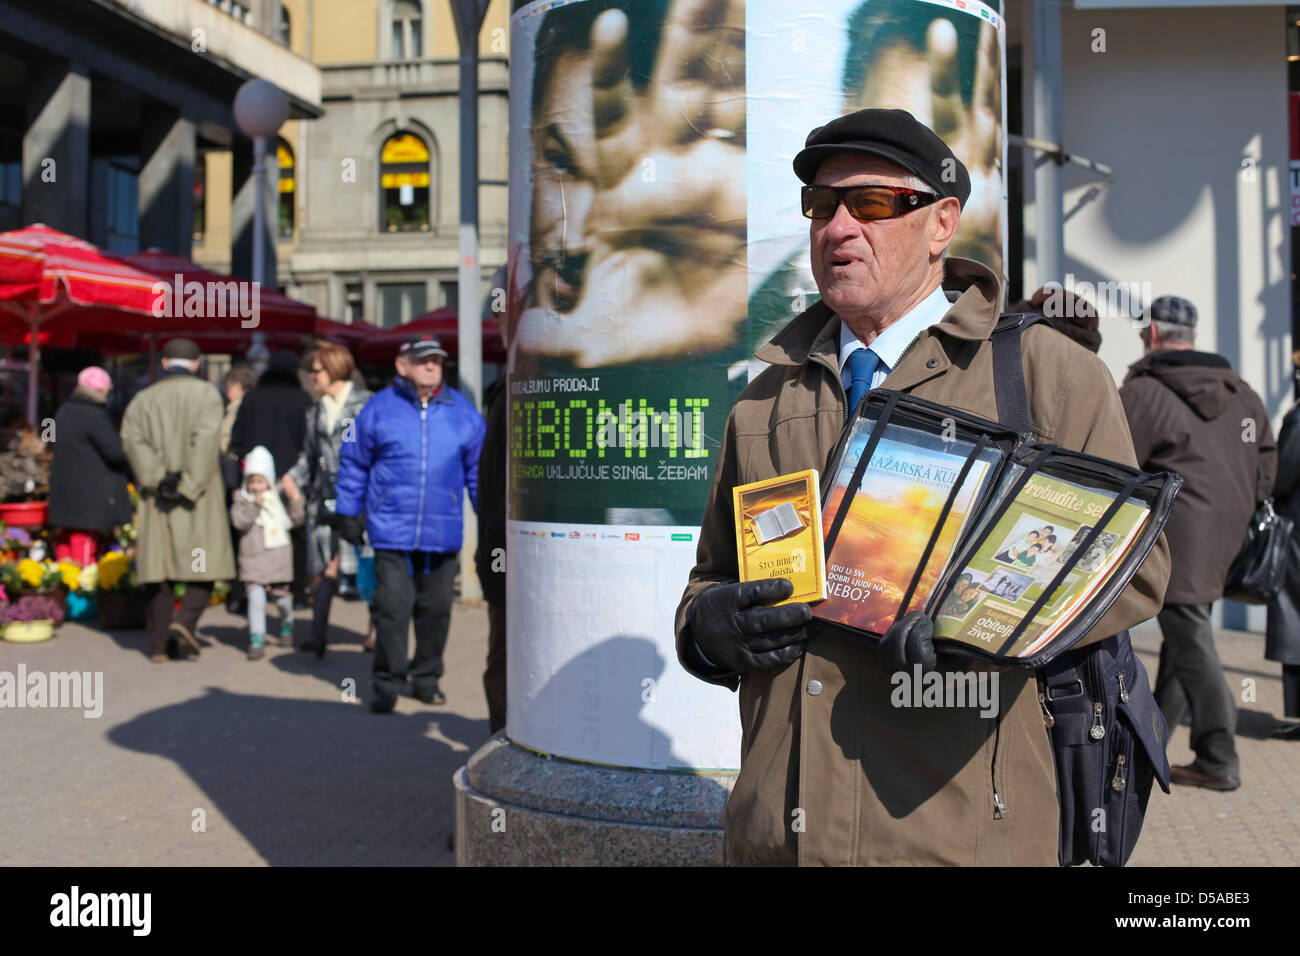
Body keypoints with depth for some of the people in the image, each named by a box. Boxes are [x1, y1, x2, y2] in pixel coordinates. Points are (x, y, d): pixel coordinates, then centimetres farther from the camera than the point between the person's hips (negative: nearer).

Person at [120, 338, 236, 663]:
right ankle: (186, 620, -14)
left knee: (159, 563, 6)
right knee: (205, 561, 6)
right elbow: (204, 441, -15)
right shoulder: (206, 394, 0)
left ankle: (160, 644, 7)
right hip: (198, 494, -3)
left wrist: (157, 479, -11)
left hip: (157, 498, 3)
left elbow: (131, 439, -5)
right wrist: (189, 485, -16)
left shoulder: (144, 398, 11)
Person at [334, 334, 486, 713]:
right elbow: (353, 463, 8)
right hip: (392, 531, -2)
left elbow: (479, 469, 11)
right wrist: (348, 513, 7)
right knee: (393, 607, -5)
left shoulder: (462, 412, 6)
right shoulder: (379, 408, 1)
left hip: (443, 533, 2)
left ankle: (426, 678, 27)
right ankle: (387, 683, 9)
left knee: (436, 608, 11)